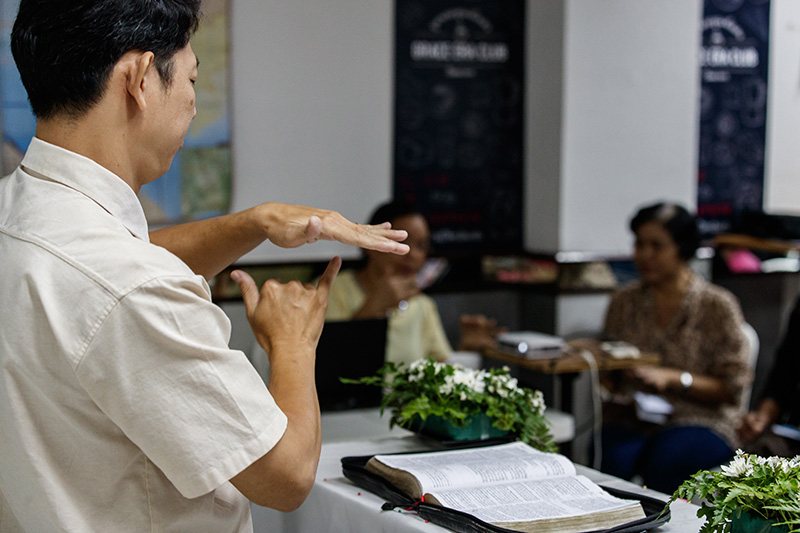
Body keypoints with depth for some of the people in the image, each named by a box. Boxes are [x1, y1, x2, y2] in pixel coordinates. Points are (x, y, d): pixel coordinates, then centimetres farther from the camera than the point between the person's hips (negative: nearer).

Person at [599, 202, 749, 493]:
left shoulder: (718, 305, 0)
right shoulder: (624, 300, 11)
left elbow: (731, 388, -2)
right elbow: (608, 368, 18)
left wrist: (673, 378, -15)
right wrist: (610, 384, -5)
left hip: (700, 422, -2)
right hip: (631, 419, 3)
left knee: (665, 461, -35)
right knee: (612, 459, -32)